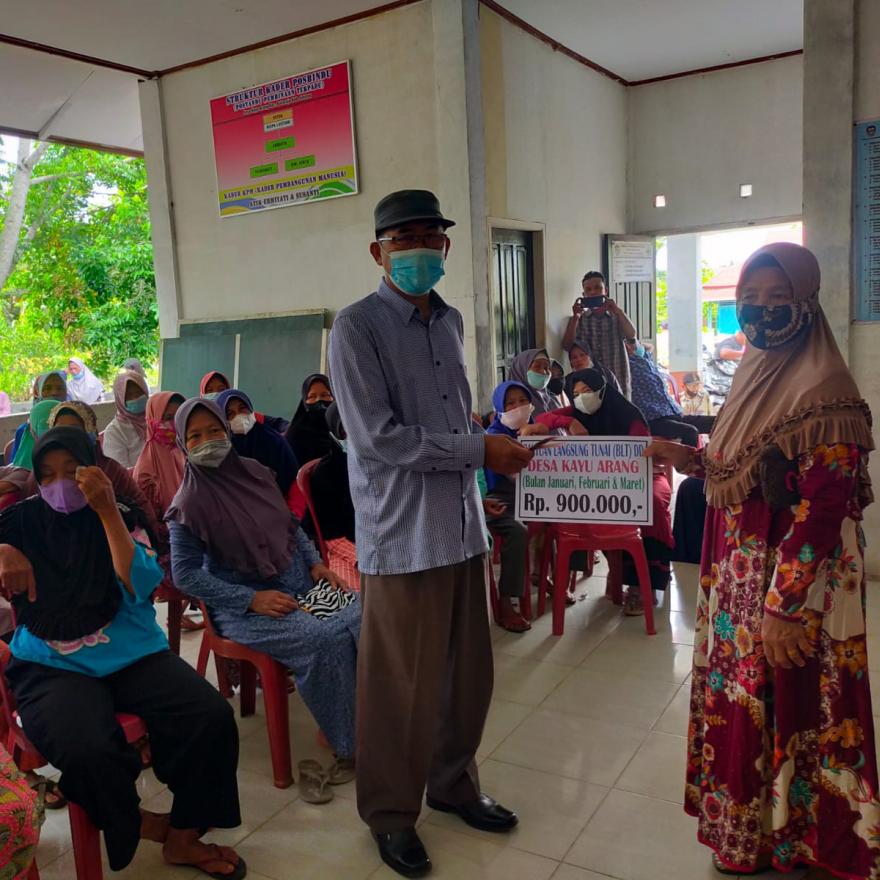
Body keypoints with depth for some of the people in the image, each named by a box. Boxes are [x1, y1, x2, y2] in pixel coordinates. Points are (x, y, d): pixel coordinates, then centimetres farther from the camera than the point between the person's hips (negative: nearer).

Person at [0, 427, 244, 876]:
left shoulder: (119, 517, 6)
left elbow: (140, 586, -8)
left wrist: (106, 510, -15)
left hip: (131, 652, 2)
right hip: (51, 666, -1)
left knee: (212, 716, -21)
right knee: (87, 751, -33)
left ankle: (183, 836, 3)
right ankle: (136, 826, 1)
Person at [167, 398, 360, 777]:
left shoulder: (256, 472, 8)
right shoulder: (188, 504, -6)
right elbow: (185, 574, -8)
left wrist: (315, 562, 3)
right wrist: (252, 600, -16)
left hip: (300, 586, 5)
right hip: (242, 606, -5)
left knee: (364, 614, -24)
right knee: (325, 637, -31)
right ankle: (348, 747, -15)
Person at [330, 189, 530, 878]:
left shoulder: (451, 321, 13)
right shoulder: (356, 328, -11)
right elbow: (376, 437, -19)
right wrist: (479, 449, -16)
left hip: (462, 524, 7)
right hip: (402, 535, -7)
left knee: (468, 671, 17)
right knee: (401, 684, 6)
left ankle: (454, 783, 40)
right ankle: (391, 813, 29)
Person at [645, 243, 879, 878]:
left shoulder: (823, 391, -18)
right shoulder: (757, 374, 9)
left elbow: (819, 510, -22)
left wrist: (782, 606, -22)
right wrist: (689, 458, 3)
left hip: (789, 581, -8)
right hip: (737, 574, 9)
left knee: (783, 713, 7)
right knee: (741, 703, 19)